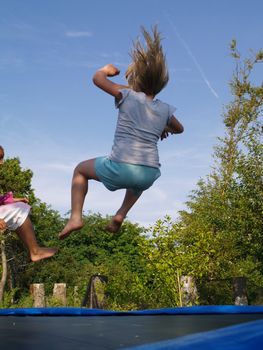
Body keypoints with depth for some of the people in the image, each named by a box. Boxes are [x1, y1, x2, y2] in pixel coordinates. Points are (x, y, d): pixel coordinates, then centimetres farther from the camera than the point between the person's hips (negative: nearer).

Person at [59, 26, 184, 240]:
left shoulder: (128, 96, 0)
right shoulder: (165, 110, 11)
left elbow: (97, 78, 4)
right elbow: (180, 129, 31)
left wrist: (107, 69, 25)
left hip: (120, 169, -4)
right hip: (149, 175, 4)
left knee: (81, 169, 25)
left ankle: (76, 217, 9)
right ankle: (121, 216, 26)